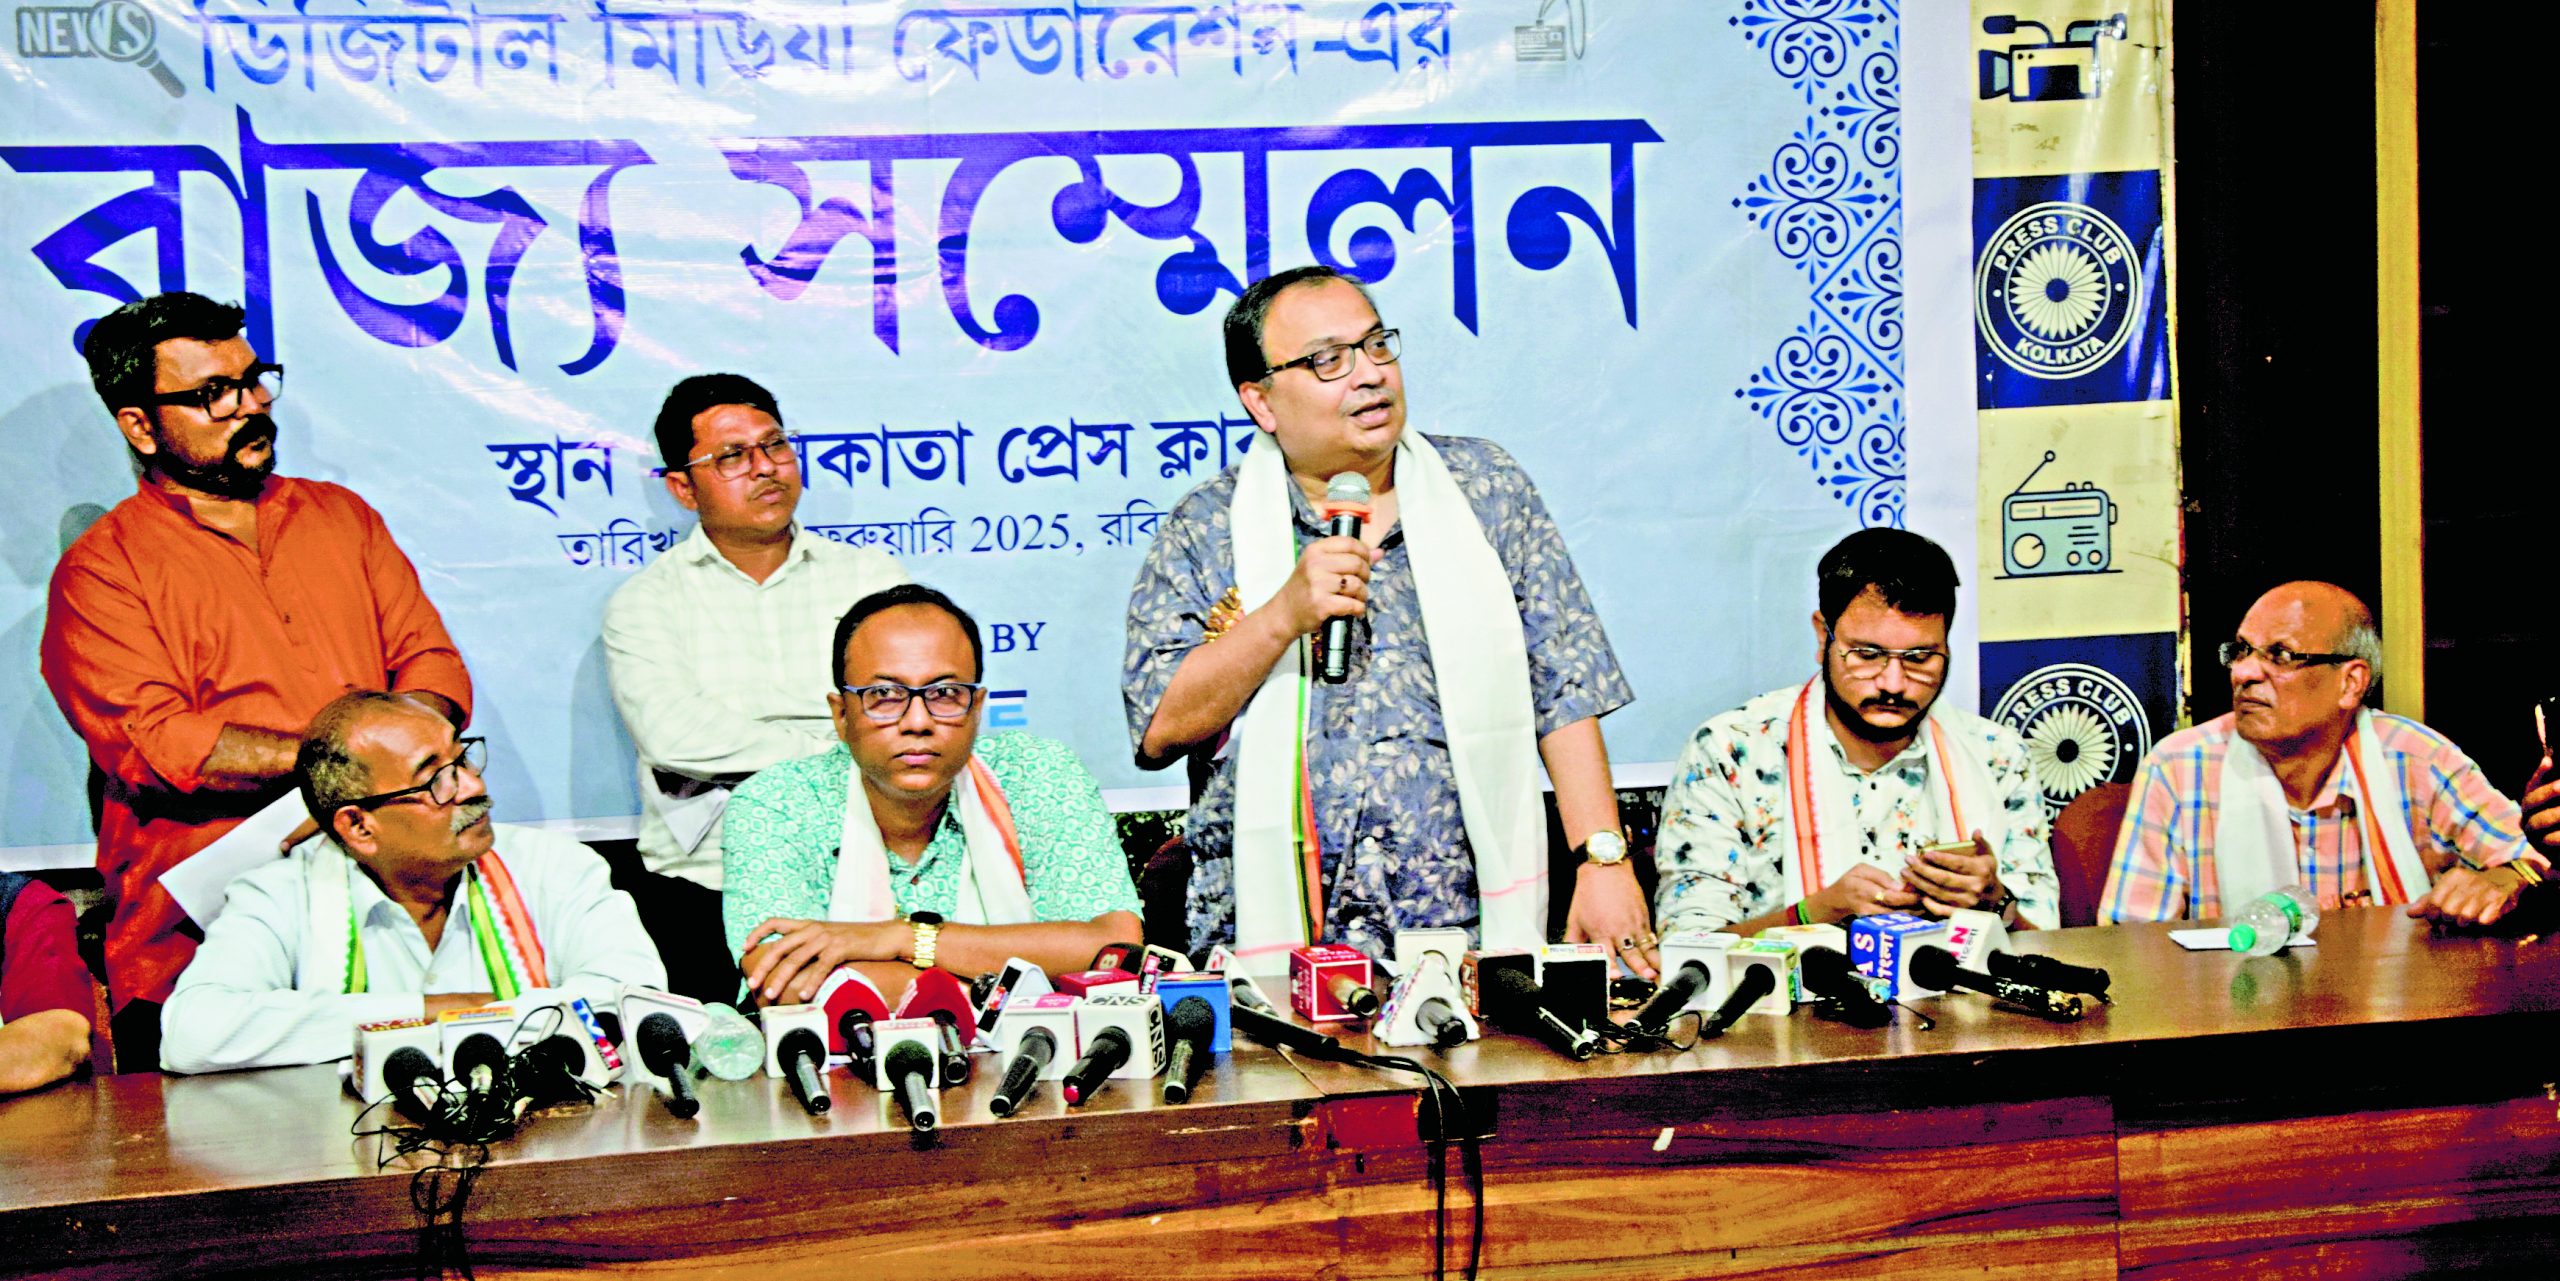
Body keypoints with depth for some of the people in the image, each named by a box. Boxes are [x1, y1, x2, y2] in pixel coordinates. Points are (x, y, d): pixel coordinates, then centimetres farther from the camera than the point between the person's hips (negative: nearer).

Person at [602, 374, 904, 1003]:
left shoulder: (870, 576, 13)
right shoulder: (645, 603, 10)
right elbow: (672, 736, -9)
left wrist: (730, 737, -8)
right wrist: (830, 740, -4)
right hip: (701, 890, -1)